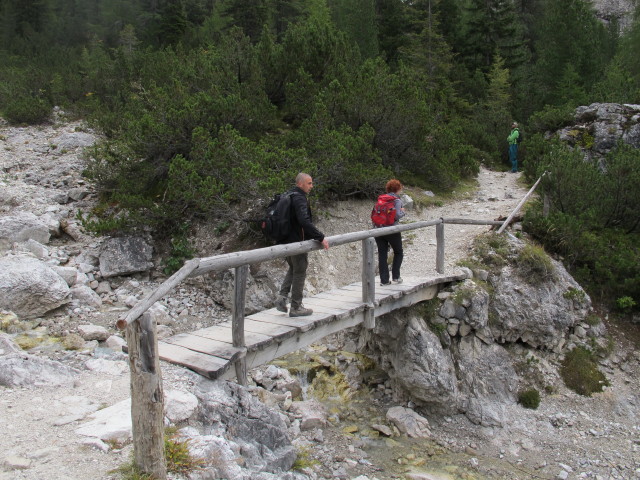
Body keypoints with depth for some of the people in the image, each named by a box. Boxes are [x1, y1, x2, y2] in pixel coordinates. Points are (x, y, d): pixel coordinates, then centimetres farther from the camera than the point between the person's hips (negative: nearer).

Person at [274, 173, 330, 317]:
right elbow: (305, 221, -32)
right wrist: (321, 237, -30)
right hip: (297, 241, -9)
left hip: (286, 240, 9)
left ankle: (282, 297, 10)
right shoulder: (300, 199, -18)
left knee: (293, 269, 23)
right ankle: (296, 307, 10)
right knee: (300, 272, 2)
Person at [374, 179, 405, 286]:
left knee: (382, 254, 7)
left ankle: (384, 280, 6)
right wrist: (402, 212, 1)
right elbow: (397, 215, -17)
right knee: (398, 253, 16)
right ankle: (395, 277, 13)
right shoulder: (397, 200, -6)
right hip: (392, 230, -4)